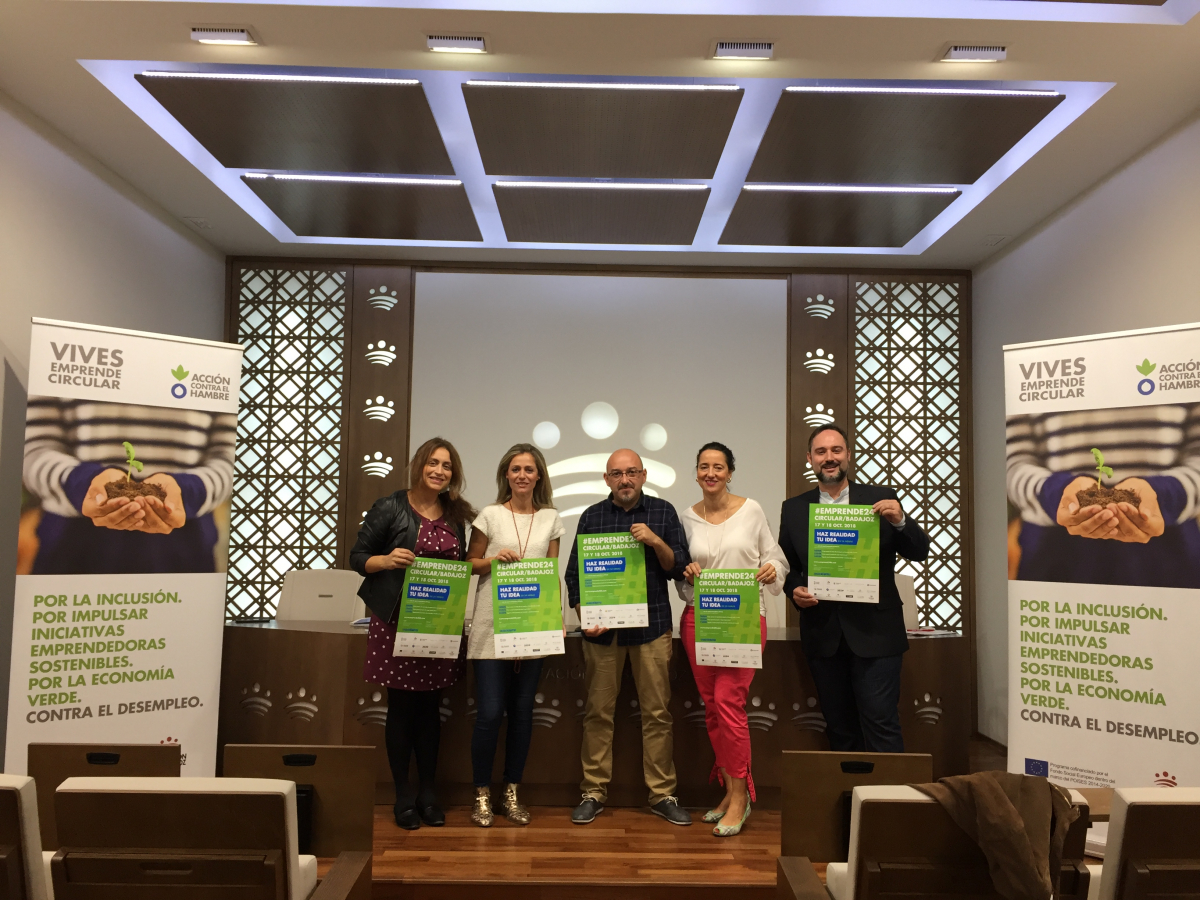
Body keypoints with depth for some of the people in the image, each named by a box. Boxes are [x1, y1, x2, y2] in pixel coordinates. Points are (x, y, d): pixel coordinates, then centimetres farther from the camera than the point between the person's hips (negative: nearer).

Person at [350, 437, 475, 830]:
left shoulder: (456, 516, 10)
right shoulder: (390, 508, -3)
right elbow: (357, 557, -2)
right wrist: (387, 560, -20)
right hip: (397, 621, -3)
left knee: (429, 708, 10)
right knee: (401, 708, 4)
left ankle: (428, 793, 22)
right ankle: (403, 795, 18)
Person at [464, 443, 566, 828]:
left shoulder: (550, 518, 7)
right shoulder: (490, 515, 0)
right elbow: (470, 565, 5)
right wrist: (495, 559, -14)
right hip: (491, 626, -2)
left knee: (522, 712, 8)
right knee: (490, 712, -4)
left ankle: (512, 793, 23)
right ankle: (482, 795, 15)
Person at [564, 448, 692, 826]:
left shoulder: (663, 512, 5)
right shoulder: (591, 516, 7)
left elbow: (679, 569, 2)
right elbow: (574, 574, 7)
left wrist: (656, 542, -15)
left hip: (652, 626, 0)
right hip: (602, 628, 1)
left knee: (657, 713, 4)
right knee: (598, 712, 5)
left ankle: (663, 794, 15)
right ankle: (594, 792, 18)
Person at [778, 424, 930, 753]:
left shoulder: (881, 499, 1)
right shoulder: (793, 509, 6)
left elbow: (920, 552, -2)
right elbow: (787, 566, 11)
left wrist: (900, 521, -20)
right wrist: (795, 590, -10)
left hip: (875, 632, -2)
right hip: (823, 635, 3)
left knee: (881, 723, -3)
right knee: (839, 729, 13)